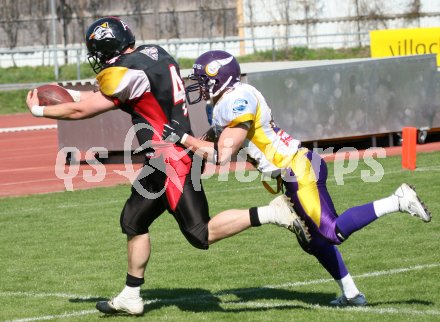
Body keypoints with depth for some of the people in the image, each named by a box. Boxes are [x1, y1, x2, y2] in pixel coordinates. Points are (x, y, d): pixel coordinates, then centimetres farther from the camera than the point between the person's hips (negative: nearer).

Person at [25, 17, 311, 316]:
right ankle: (130, 297, 25)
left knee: (201, 234, -9)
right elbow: (106, 97, 25)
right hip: (176, 154, 10)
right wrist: (68, 93, 25)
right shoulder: (154, 54, 10)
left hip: (170, 159, -10)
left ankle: (271, 213, -13)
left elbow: (82, 110, -7)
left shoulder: (127, 72, -17)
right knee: (134, 221, 18)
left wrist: (40, 110, 6)